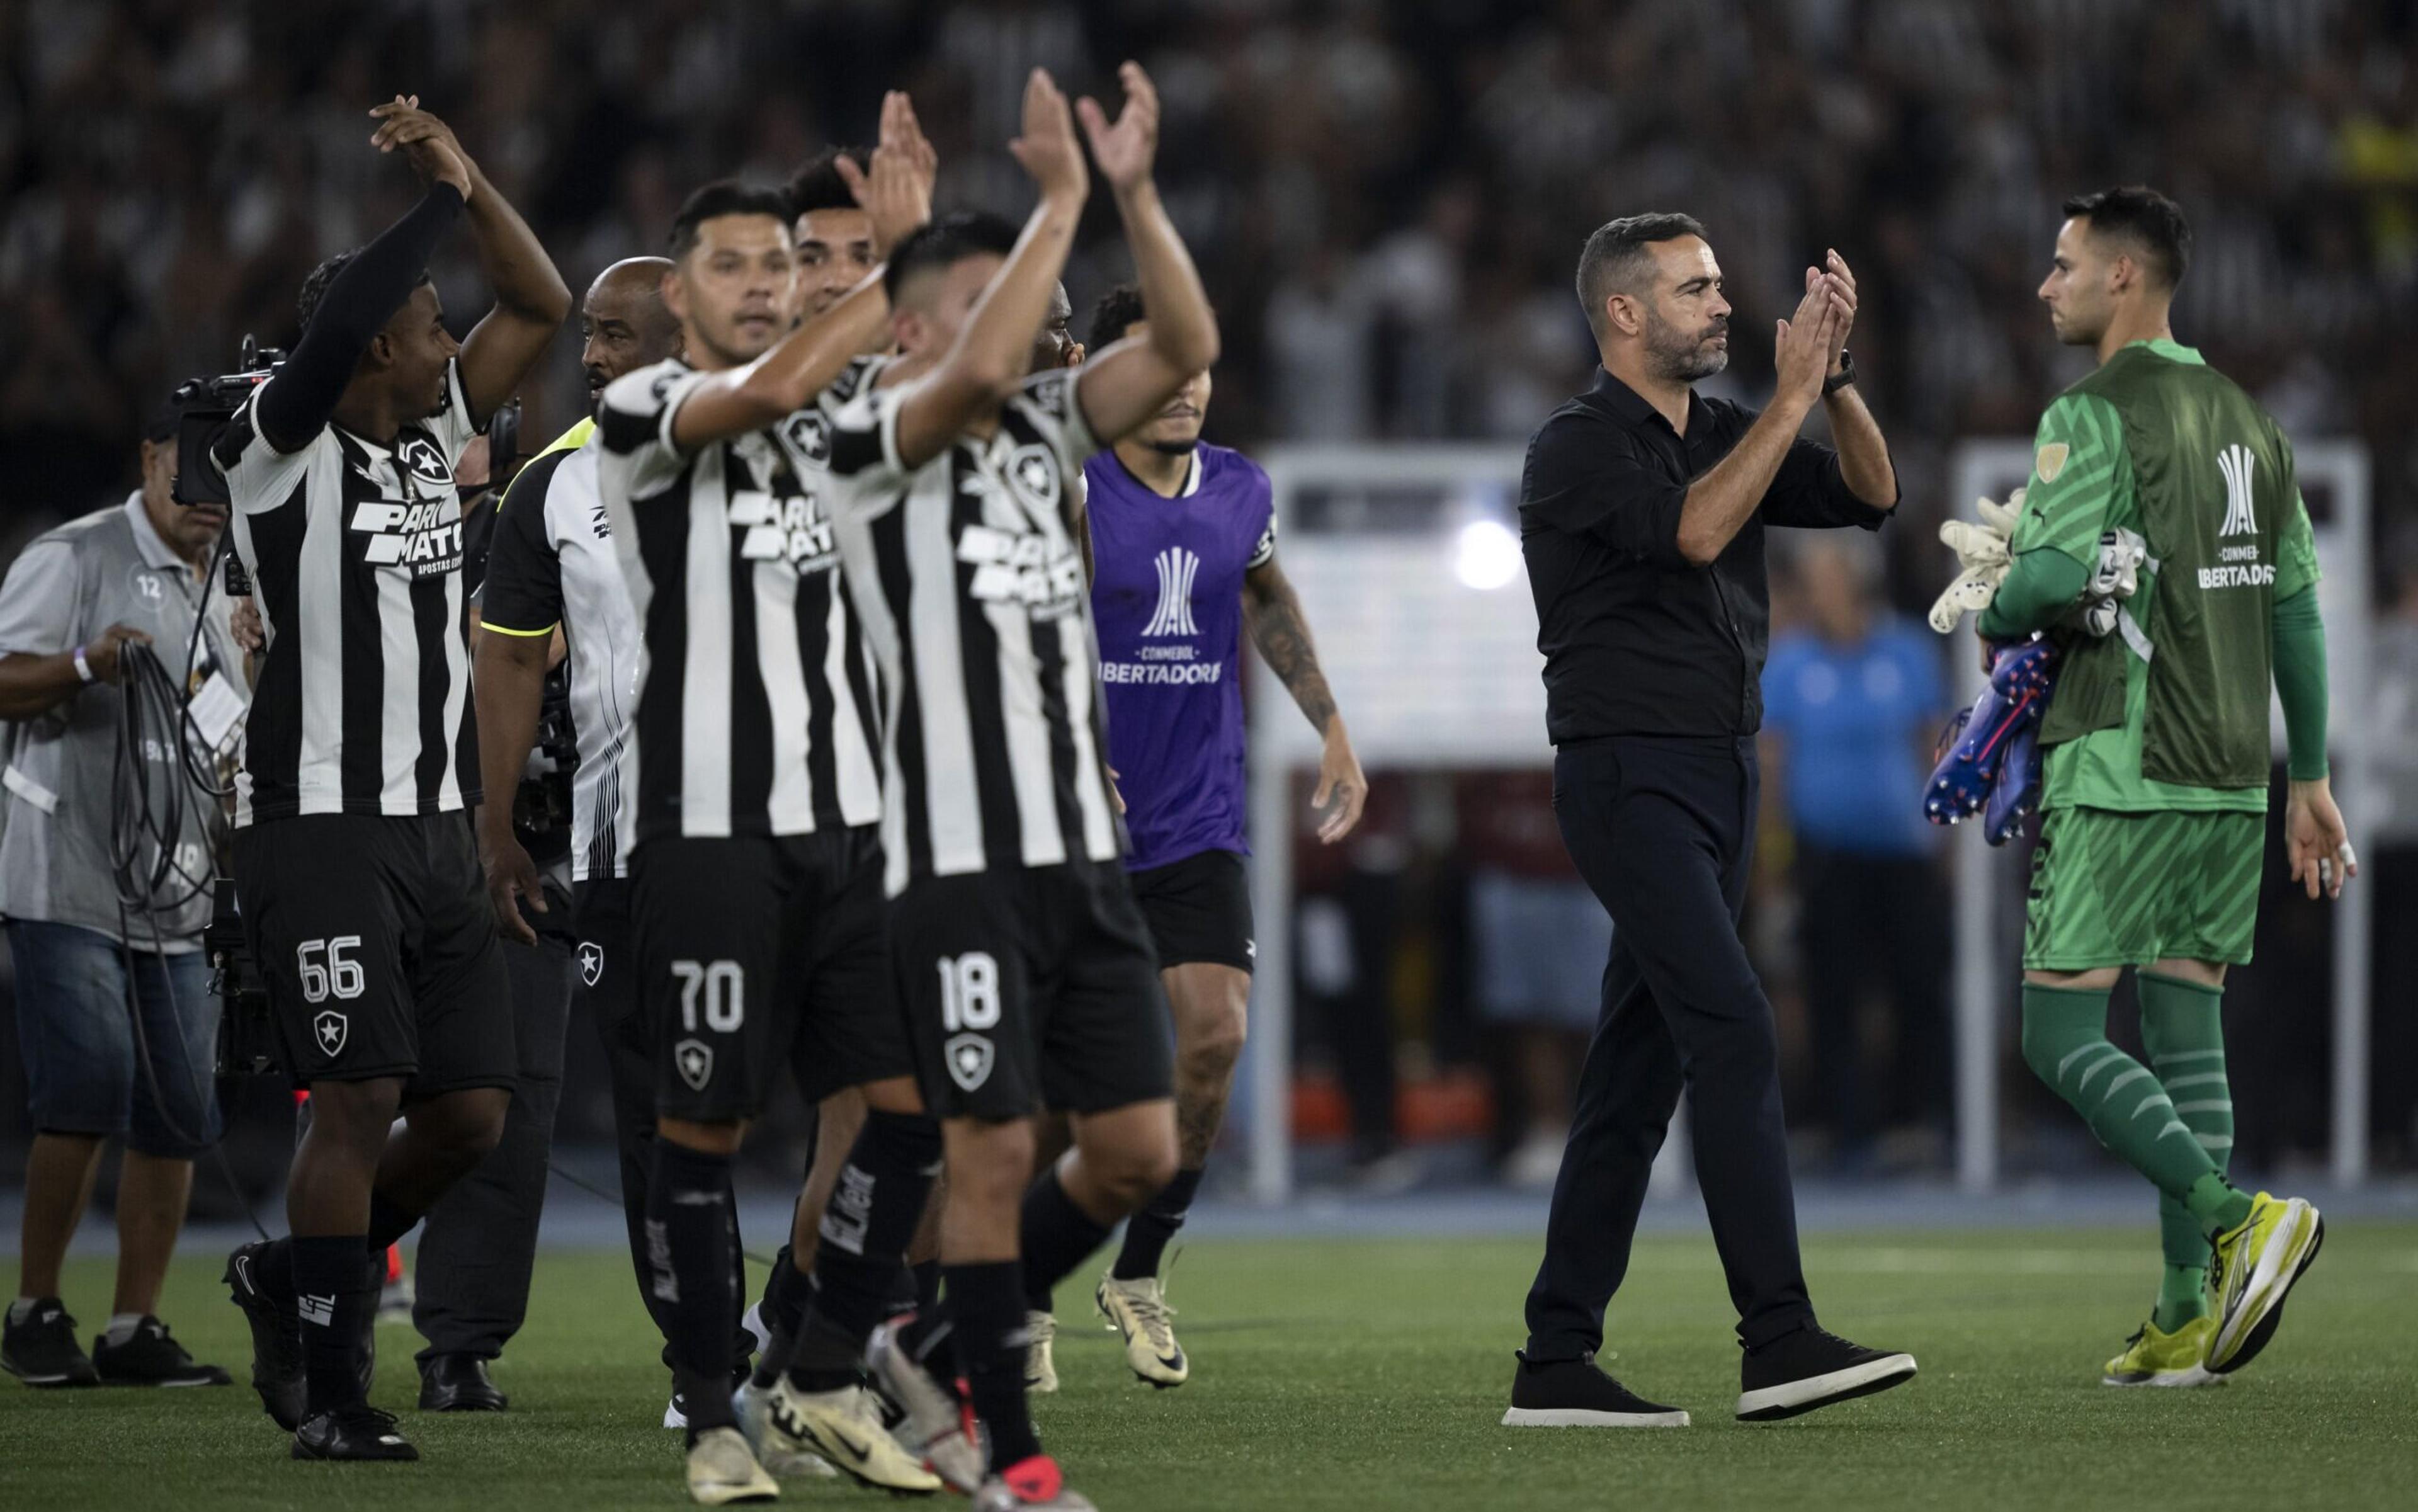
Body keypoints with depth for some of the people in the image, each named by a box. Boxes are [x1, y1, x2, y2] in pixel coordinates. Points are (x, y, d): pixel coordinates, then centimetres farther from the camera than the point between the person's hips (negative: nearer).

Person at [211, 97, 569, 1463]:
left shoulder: (433, 436, 14)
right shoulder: (279, 446, -7)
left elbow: (542, 305, 17)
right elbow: (336, 326, -26)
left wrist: (469, 177, 6)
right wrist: (443, 203, -14)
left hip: (437, 827, 7)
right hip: (321, 825, -7)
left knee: (472, 1111, 4)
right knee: (364, 1095, -12)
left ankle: (298, 1279, 25)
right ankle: (330, 1391, -4)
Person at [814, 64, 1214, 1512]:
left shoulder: (1044, 425, 13)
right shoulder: (870, 432, -6)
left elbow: (1185, 347, 2)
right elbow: (978, 374, -26)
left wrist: (1136, 192, -8)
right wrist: (1060, 200, -21)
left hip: (1085, 850, 7)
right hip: (961, 860, -7)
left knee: (1138, 1151, 4)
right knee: (995, 1152, -4)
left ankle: (940, 1344, 24)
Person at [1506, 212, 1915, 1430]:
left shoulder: (1725, 434, 15)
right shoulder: (1579, 449, -9)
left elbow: (1868, 495, 10)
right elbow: (1695, 531, -24)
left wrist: (1836, 376, -5)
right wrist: (1792, 395, -20)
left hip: (1719, 780, 8)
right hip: (1632, 777, -8)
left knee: (1637, 1073, 7)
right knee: (1734, 1034, -18)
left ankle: (1556, 1363, 9)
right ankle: (1778, 1342, -23)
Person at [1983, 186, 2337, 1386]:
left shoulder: (2095, 416, -10)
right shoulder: (2246, 421, 14)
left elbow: (2054, 576, -21)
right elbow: (2297, 608, 16)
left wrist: (1995, 617, 2)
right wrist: (2310, 779, 20)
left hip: (2122, 771, -8)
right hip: (2232, 779, 8)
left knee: (2062, 1037, -4)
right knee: (2184, 1031, 9)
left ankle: (2236, 1219, -22)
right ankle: (2189, 1317, 5)